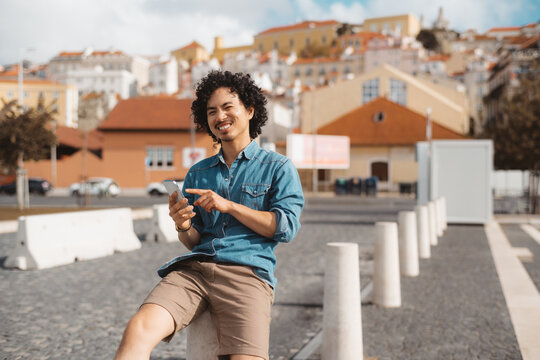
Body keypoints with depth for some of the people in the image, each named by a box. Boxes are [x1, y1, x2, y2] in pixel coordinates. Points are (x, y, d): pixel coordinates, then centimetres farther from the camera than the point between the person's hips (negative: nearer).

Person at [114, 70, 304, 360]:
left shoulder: (278, 167, 13)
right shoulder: (198, 173, 24)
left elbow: (286, 227, 0)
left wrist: (228, 206, -4)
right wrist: (183, 227, -1)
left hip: (246, 273, -3)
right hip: (194, 268, 3)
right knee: (137, 330, -26)